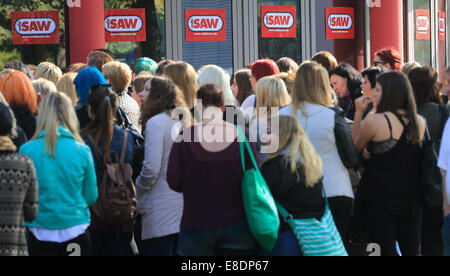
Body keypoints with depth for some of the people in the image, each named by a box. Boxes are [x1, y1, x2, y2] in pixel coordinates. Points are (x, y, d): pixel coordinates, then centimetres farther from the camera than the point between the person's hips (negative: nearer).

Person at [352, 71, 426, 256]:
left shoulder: (373, 121, -14)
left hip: (381, 200, -5)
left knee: (387, 249, 0)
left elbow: (355, 148, 2)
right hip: (412, 199, 5)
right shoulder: (420, 122, 2)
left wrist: (359, 113, 1)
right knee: (411, 250, 10)